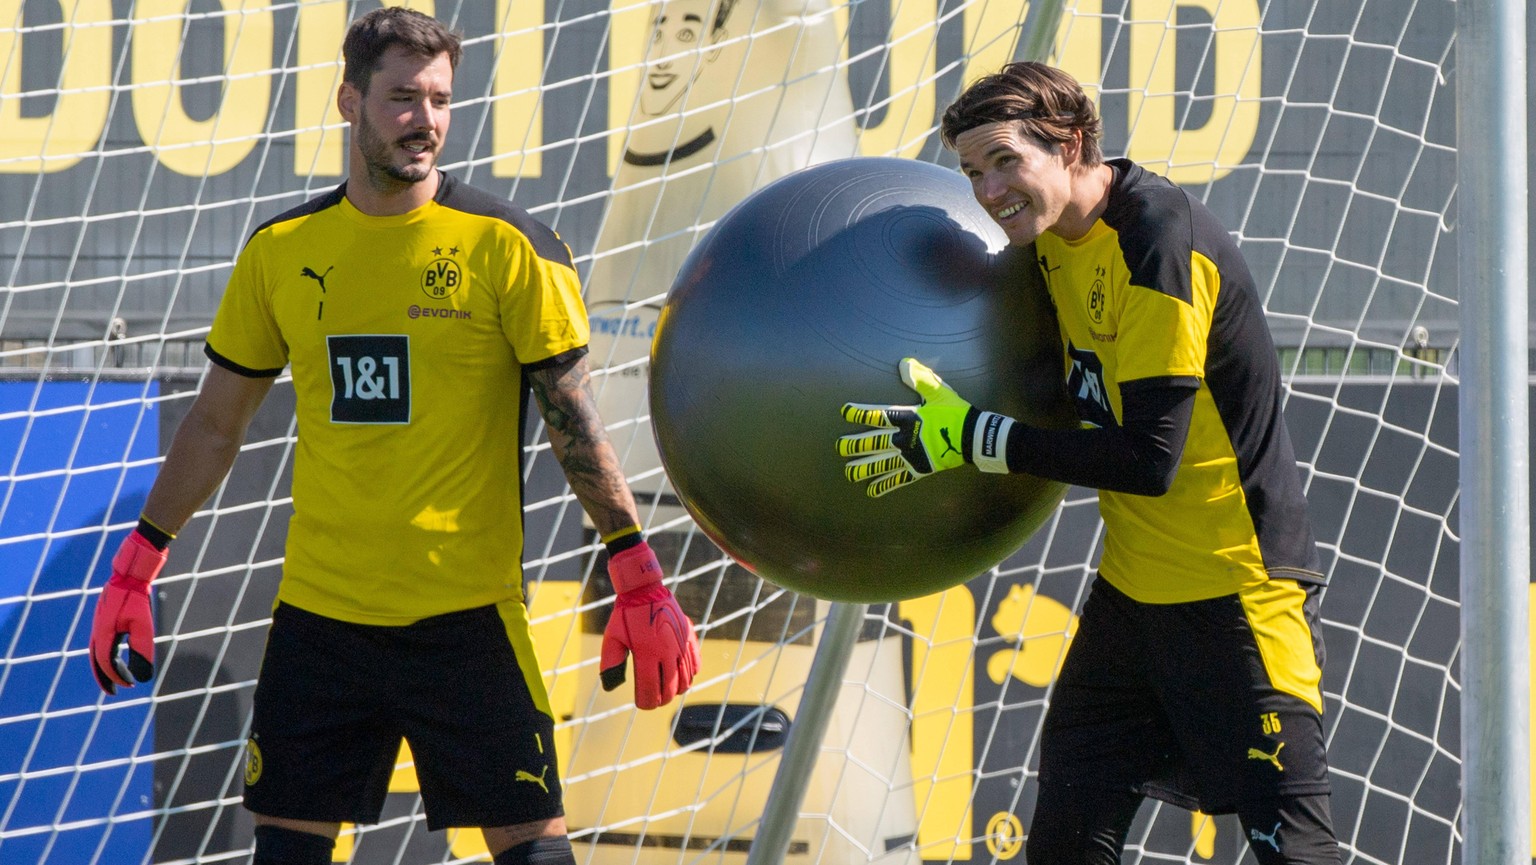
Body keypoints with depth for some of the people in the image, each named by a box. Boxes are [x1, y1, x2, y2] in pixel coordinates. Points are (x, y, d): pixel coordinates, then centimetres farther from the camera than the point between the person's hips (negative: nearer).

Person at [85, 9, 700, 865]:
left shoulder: (507, 246, -4)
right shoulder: (282, 250, 6)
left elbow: (574, 418, -3)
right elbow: (217, 420, 15)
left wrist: (638, 576, -8)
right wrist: (138, 565, 15)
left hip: (467, 611, -3)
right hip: (318, 609, 3)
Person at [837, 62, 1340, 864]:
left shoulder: (1161, 242, -21)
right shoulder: (1057, 234, 6)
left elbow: (1150, 458, -25)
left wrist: (970, 436, -23)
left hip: (1236, 590, -9)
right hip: (1133, 585, 9)